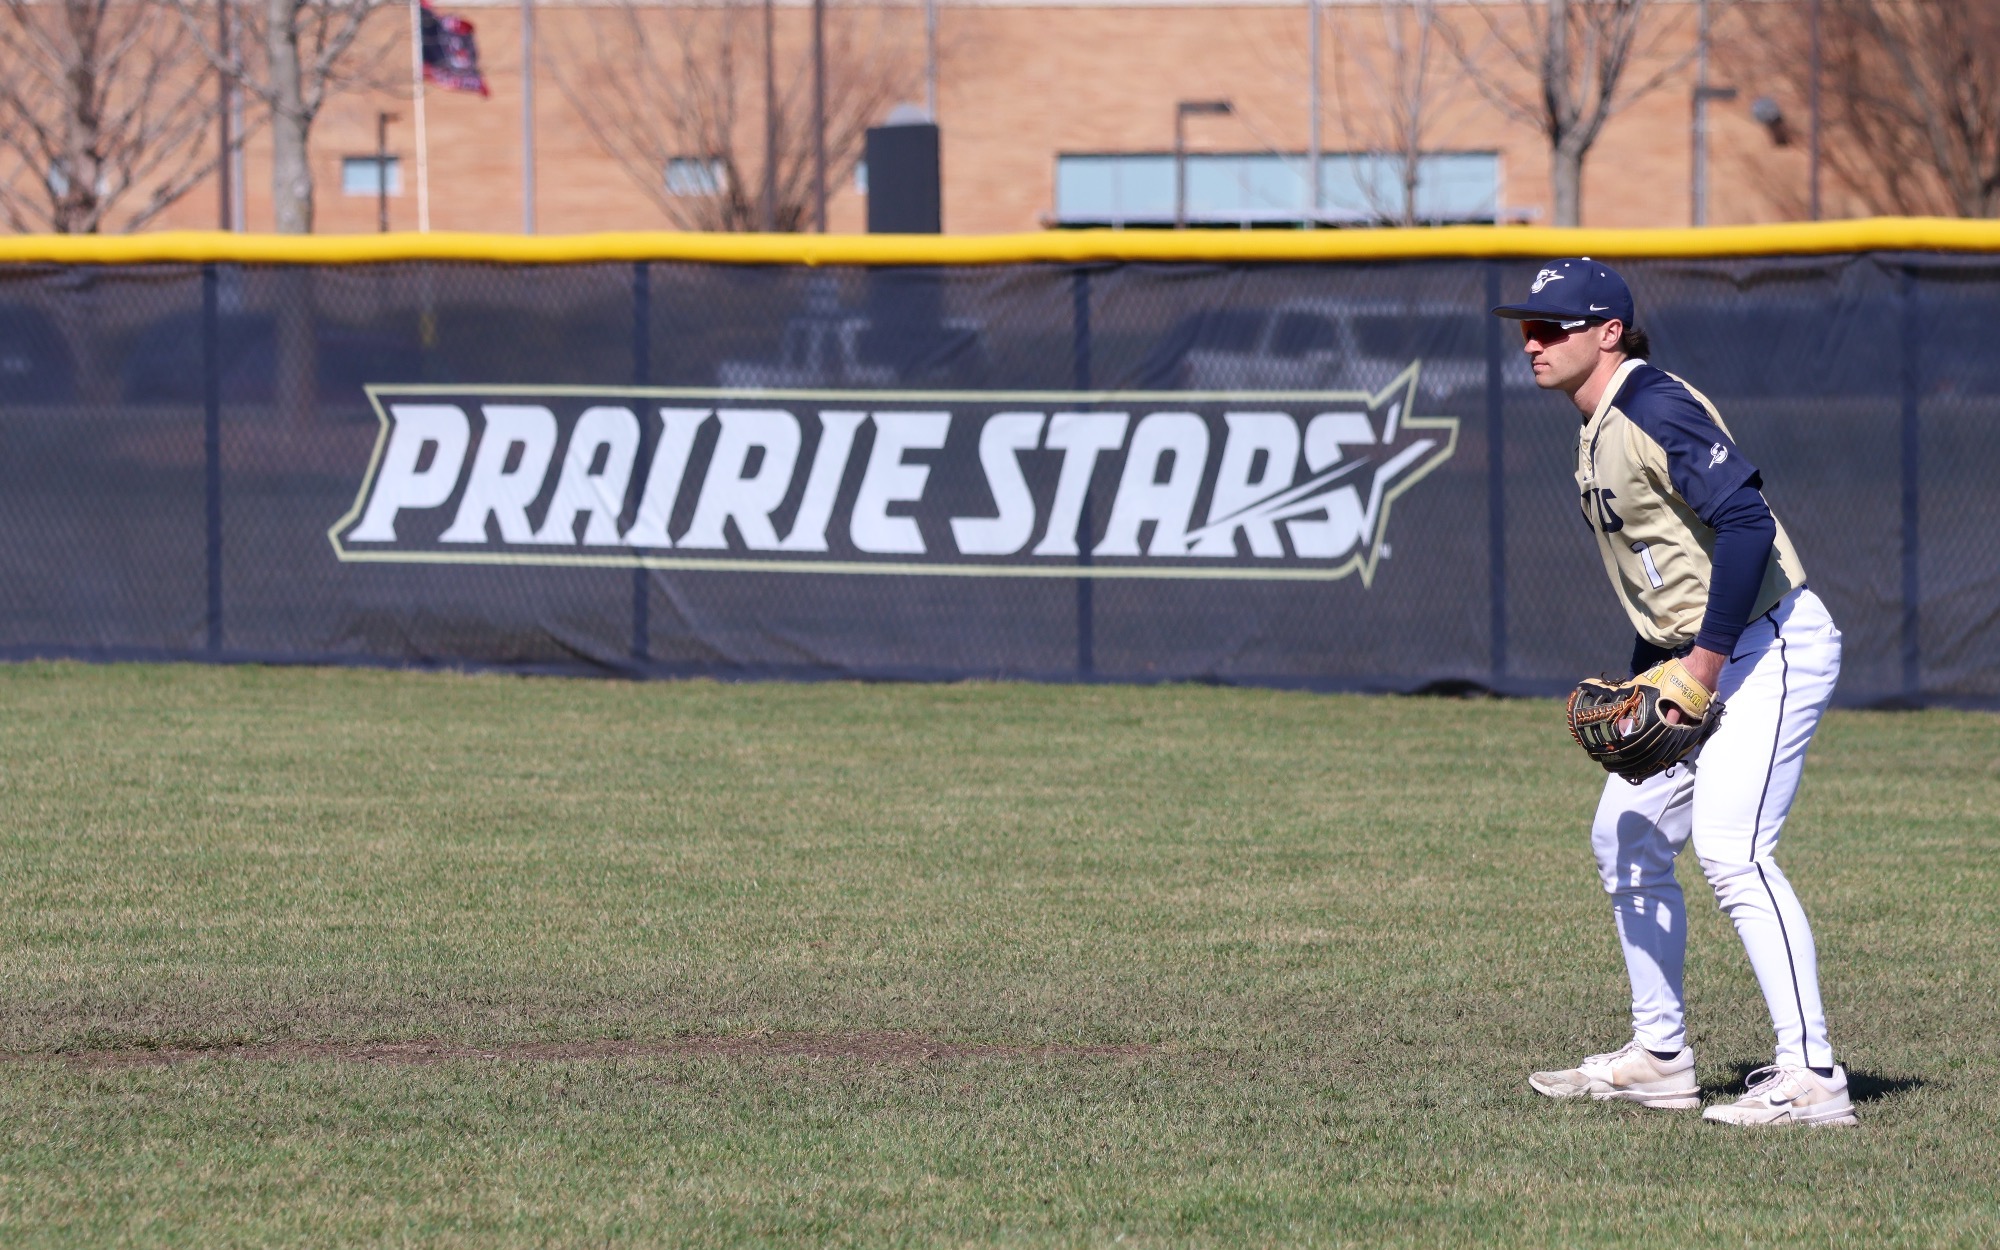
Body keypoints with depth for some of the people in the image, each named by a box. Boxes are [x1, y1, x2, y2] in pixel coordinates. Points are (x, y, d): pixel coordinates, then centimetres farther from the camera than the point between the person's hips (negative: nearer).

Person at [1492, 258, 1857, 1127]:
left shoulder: (1654, 410, -17)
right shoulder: (1599, 431, 14)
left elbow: (1745, 521, -27)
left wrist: (1703, 665, -26)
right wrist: (1644, 681, 13)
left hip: (1770, 647, -11)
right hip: (1692, 660, 11)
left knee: (1731, 851, -21)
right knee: (1628, 838, 15)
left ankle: (1812, 1079, -23)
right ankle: (1659, 1060, 26)